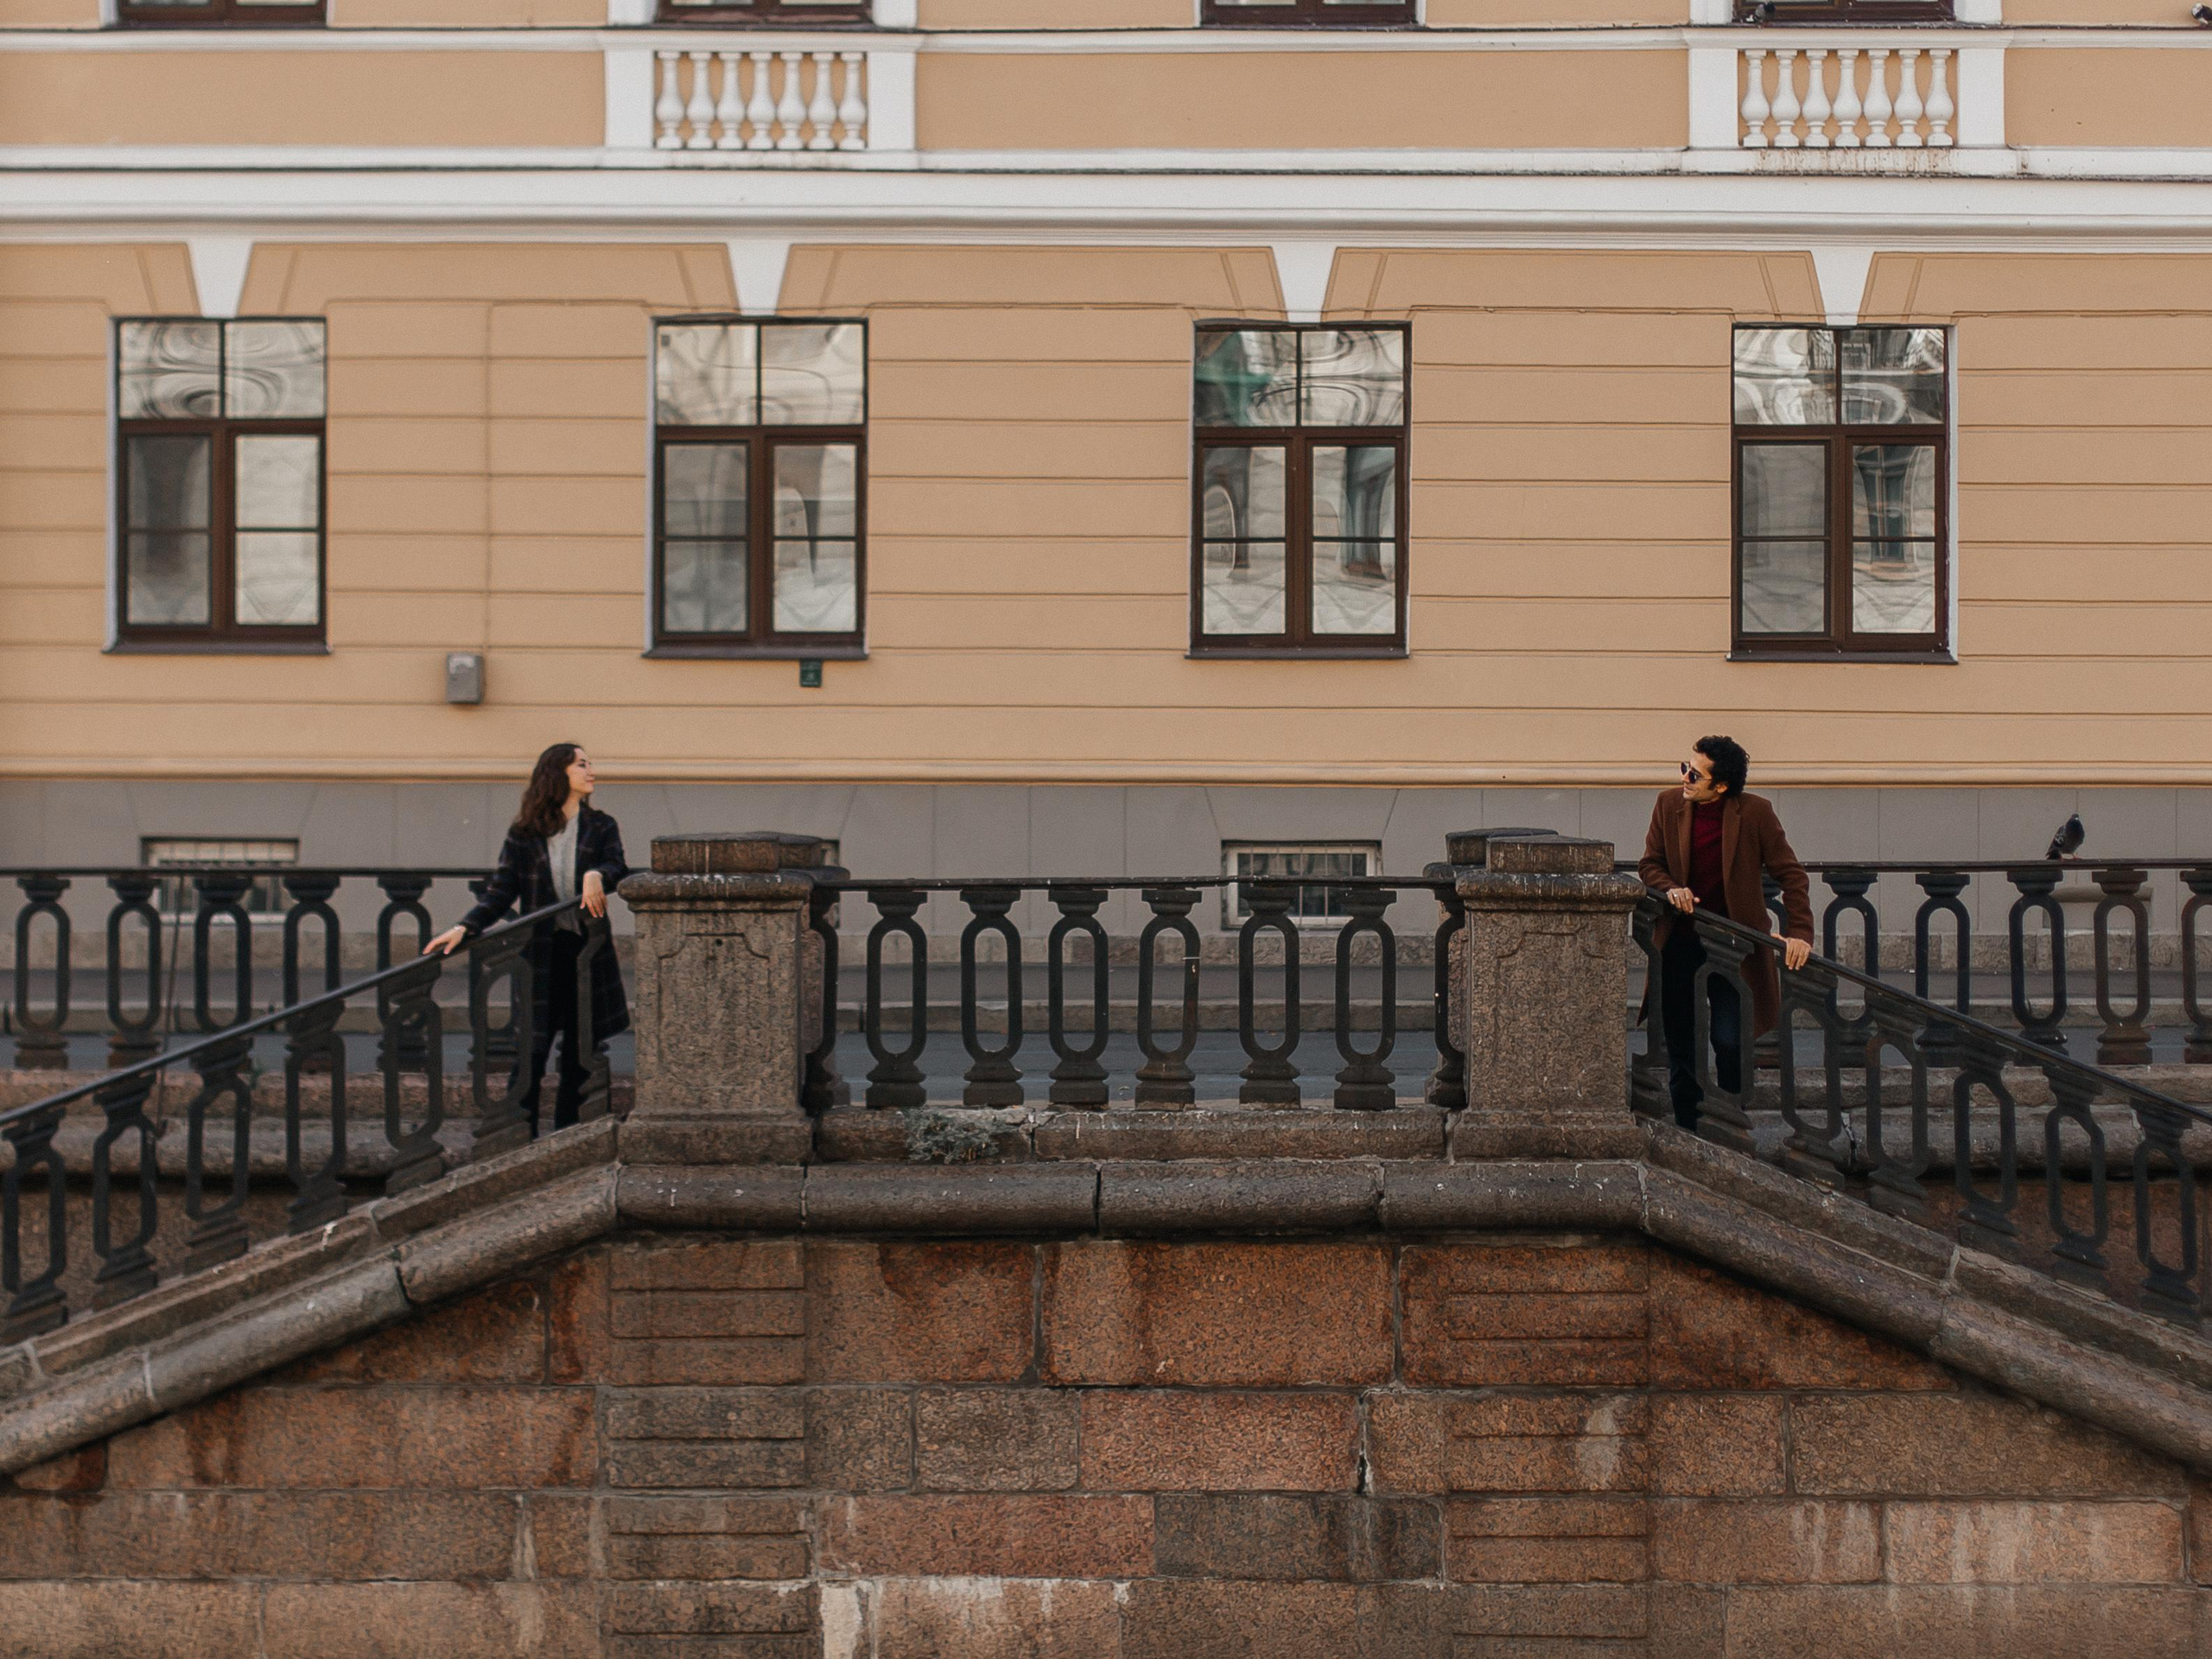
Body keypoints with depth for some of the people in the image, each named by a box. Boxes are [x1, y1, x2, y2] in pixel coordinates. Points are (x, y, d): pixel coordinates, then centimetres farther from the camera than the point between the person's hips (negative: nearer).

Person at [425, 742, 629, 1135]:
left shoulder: (601, 827, 9)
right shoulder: (523, 833, 5)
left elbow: (617, 868, -7)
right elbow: (501, 892, 2)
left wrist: (597, 874, -30)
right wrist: (464, 929, -11)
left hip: (588, 952, 2)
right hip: (540, 955, -2)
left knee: (579, 1058, 5)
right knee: (531, 1055, -6)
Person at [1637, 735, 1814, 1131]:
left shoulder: (1756, 812, -11)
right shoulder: (1669, 804, -3)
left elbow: (1791, 873, -8)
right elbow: (1649, 863, 7)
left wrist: (1800, 932, -18)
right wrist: (1671, 889, -15)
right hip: (1680, 938, 3)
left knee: (1729, 1040, -8)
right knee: (1679, 1039, 7)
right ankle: (1687, 1125, 20)